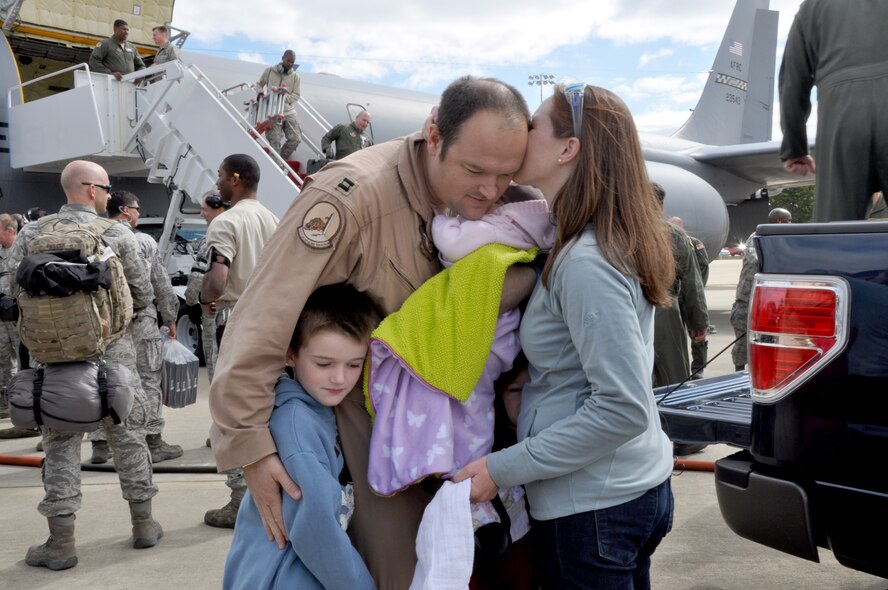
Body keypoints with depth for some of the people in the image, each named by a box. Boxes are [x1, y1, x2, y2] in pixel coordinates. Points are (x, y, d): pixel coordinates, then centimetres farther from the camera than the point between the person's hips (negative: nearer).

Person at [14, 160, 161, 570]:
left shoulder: (32, 235, 0)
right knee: (128, 436, 11)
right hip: (113, 352, -1)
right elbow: (143, 297, -1)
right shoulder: (117, 235, -5)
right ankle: (143, 524, 22)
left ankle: (61, 541, 10)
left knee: (61, 443, 8)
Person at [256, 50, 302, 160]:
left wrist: (283, 98, -13)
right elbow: (259, 84, 17)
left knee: (295, 139, -7)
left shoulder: (295, 76, 9)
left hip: (289, 112, 2)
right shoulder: (269, 71, 7)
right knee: (274, 141, -10)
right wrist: (260, 92, -5)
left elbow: (296, 95, 4)